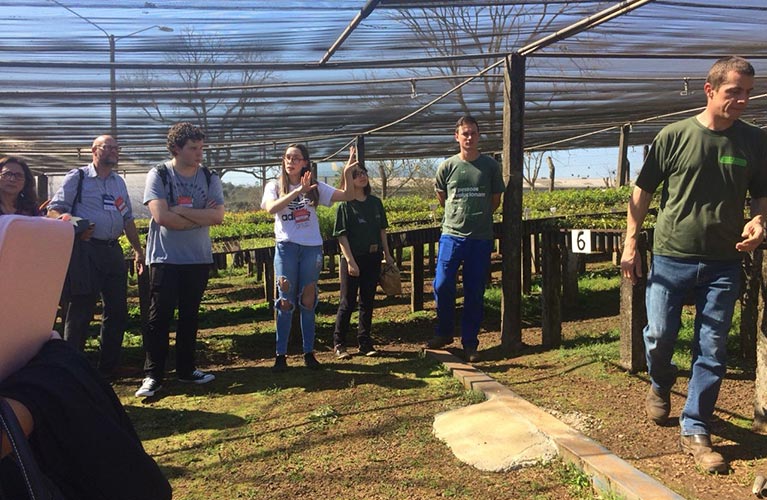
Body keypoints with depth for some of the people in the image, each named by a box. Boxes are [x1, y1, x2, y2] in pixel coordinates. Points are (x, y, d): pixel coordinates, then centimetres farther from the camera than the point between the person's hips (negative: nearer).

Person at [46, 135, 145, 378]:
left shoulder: (119, 182, 18)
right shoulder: (77, 177, 1)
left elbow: (128, 218, 22)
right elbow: (53, 210, -4)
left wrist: (138, 250, 19)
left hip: (113, 251, 6)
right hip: (84, 251, -6)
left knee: (117, 311, 8)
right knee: (79, 313, -2)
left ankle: (108, 369, 20)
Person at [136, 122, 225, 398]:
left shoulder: (210, 178, 4)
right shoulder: (158, 175, -5)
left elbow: (218, 216, -10)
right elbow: (161, 216, -18)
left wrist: (181, 210, -15)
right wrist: (200, 217, -10)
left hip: (199, 258, 3)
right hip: (165, 258, -3)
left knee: (190, 316, 12)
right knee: (159, 316, -1)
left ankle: (186, 369, 24)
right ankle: (152, 374, 9)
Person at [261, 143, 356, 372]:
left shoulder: (315, 187, 6)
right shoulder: (275, 186, 4)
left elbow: (347, 196, 0)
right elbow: (271, 208, -17)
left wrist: (347, 172, -15)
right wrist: (297, 191, -25)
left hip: (312, 248, 1)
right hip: (286, 247, -1)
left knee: (308, 301, 7)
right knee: (286, 302, 0)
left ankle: (309, 352, 15)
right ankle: (281, 355, 7)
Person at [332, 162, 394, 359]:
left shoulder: (375, 202, 8)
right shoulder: (345, 205, -6)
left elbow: (382, 230, 14)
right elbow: (341, 235, -10)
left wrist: (387, 254, 10)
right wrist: (350, 261, -16)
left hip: (373, 258, 5)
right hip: (353, 258, -5)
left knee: (368, 301, 11)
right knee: (347, 302, 1)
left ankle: (364, 342, 21)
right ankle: (338, 343, 11)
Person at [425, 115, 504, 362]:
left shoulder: (490, 166, 2)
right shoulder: (447, 166, 2)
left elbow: (496, 200, 12)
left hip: (481, 238, 0)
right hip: (452, 235, 0)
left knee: (475, 293, 5)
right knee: (442, 286, -4)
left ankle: (470, 343, 16)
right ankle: (444, 333, 18)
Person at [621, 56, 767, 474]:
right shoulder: (674, 136, -3)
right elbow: (642, 192, 1)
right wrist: (630, 244, -2)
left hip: (723, 264, 2)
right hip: (671, 257, -2)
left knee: (712, 351, 4)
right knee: (659, 336, 4)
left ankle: (695, 430, 17)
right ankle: (659, 385, 37)